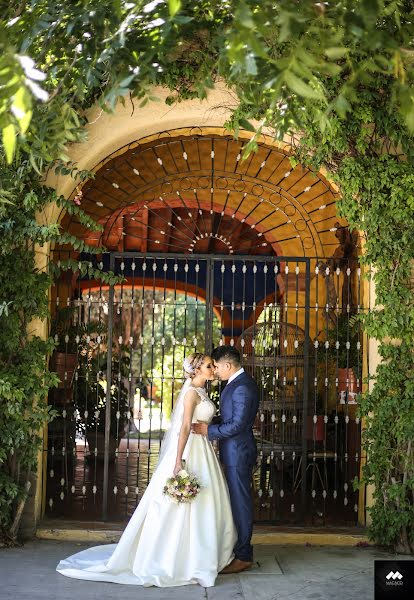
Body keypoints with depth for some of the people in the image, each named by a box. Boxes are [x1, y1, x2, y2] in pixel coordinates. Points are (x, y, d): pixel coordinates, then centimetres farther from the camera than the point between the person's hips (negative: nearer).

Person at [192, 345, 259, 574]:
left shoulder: (242, 387, -19)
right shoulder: (239, 383, 13)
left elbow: (238, 424, -22)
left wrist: (209, 431, -16)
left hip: (238, 453, -10)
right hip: (233, 452, 10)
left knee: (240, 503, -2)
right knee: (235, 502, 15)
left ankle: (243, 556, 6)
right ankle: (239, 549, 23)